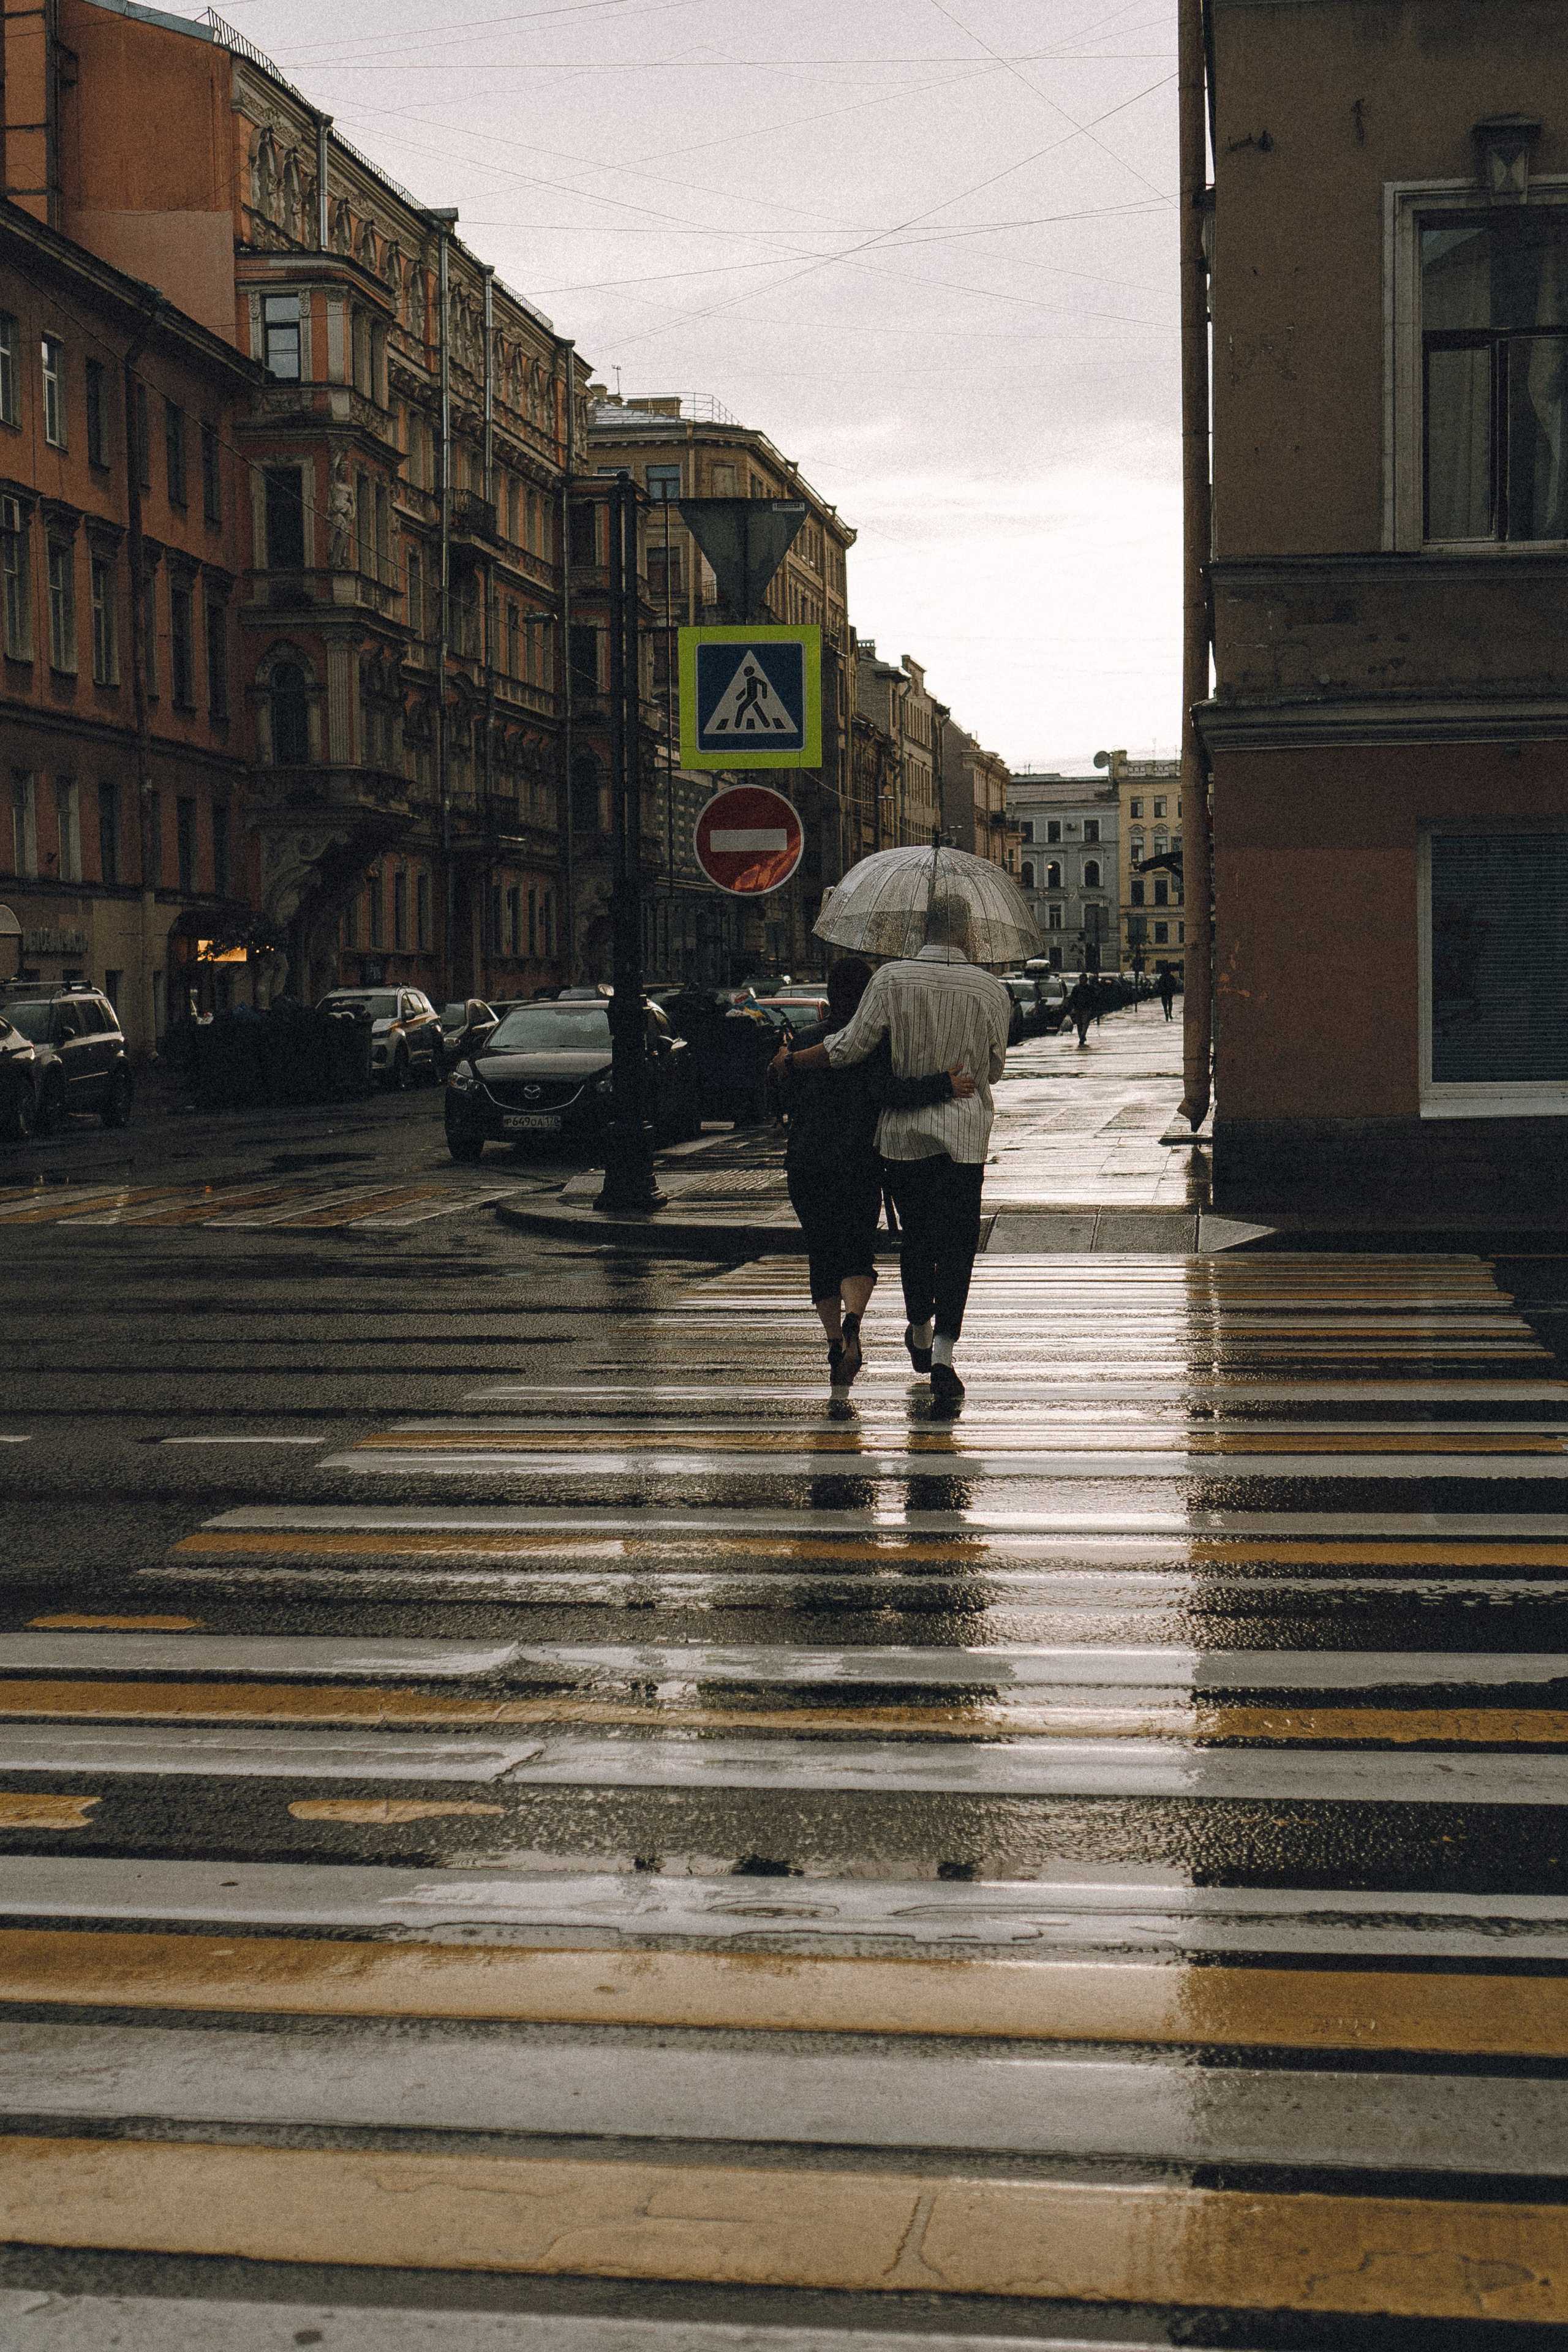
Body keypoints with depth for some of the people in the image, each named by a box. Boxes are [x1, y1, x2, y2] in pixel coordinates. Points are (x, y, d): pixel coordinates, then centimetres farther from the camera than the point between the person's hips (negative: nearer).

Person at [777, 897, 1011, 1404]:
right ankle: (943, 1349, -12)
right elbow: (995, 1068, 5)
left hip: (904, 1133, 1)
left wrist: (791, 1061, 4)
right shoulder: (990, 991, -4)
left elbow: (851, 1045, -9)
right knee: (956, 1243, 1)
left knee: (915, 1235, 17)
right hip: (964, 1135, -1)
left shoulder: (892, 979, -7)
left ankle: (920, 1335, 34)